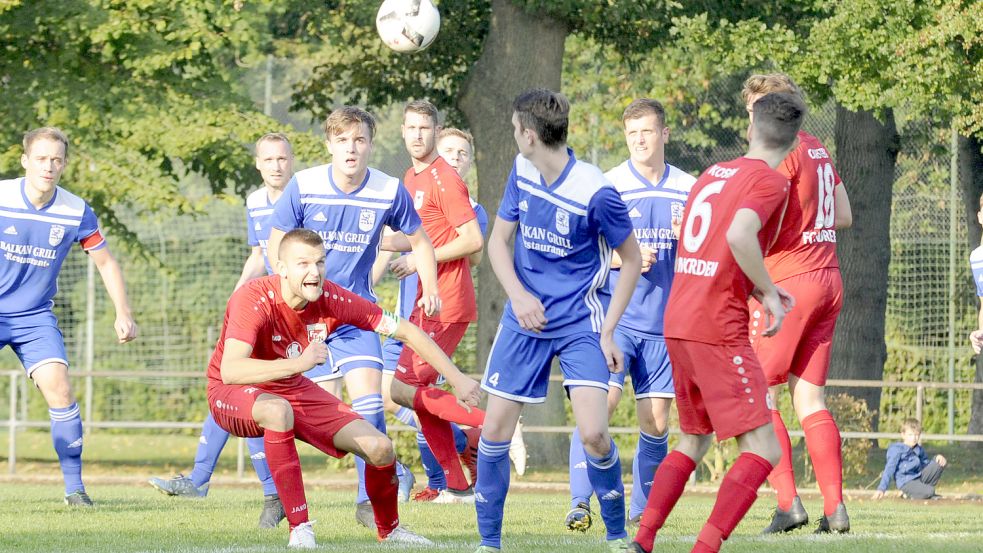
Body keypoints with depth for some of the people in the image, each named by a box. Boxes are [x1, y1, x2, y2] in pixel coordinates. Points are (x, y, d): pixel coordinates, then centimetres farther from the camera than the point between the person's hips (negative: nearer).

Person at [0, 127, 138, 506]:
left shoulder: (76, 212, -7)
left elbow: (105, 262, 6)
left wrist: (123, 314, 0)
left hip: (36, 316, 1)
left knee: (58, 389, -15)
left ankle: (74, 486, -5)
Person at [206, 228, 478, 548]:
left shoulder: (331, 299, -17)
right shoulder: (254, 299, -31)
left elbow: (406, 331, -7)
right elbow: (229, 371, -44)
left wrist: (457, 380, -8)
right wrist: (299, 363, -54)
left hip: (293, 389, 5)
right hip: (233, 394, -5)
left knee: (379, 448, -7)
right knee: (279, 410, -41)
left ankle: (389, 530, 24)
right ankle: (299, 529, -33)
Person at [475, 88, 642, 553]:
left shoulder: (595, 193, -18)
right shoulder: (522, 171, -2)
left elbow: (631, 260, -6)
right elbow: (498, 239, 7)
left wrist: (607, 331, -9)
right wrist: (517, 293, -12)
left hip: (581, 323, -5)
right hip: (525, 318, 5)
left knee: (593, 434, -16)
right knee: (495, 429, 1)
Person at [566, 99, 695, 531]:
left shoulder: (689, 189, 8)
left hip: (665, 323, 3)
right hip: (614, 315, -3)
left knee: (656, 423, 4)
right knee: (599, 403, -19)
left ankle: (642, 510, 19)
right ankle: (580, 504, -16)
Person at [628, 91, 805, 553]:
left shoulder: (711, 174, 17)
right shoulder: (770, 182, -7)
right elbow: (740, 235, -25)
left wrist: (760, 290, 20)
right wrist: (768, 294, -13)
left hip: (676, 324, 8)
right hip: (719, 328, -8)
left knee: (692, 441, 22)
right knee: (763, 449, -7)